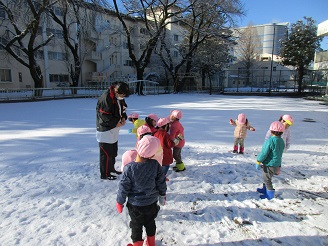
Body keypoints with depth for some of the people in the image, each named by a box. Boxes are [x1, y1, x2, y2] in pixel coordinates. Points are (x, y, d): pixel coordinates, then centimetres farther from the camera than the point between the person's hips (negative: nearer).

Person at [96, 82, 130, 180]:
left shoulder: (119, 97, 4)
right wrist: (115, 123, -19)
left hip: (114, 129, 9)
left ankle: (111, 169, 38)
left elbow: (123, 108, 18)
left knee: (113, 151, 21)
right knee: (106, 153, -2)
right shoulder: (105, 98, -23)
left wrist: (123, 118, 1)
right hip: (105, 129, -9)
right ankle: (105, 174, 12)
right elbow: (104, 115, -23)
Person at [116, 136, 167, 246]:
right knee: (150, 223, 25)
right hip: (152, 203, 3)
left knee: (136, 226, 20)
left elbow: (123, 187, -16)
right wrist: (162, 195, 12)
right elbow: (161, 183, -6)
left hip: (135, 204, -3)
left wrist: (119, 202, 1)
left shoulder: (129, 168, -25)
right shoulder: (155, 165, -18)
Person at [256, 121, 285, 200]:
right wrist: (279, 166, 22)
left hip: (269, 164, -9)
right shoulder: (281, 141, 3)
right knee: (266, 177, 24)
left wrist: (258, 162, -10)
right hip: (276, 164, 9)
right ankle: (265, 189, 39)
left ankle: (270, 194, 15)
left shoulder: (270, 141, -25)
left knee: (267, 179, 6)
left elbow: (264, 153, -21)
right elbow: (280, 154, 13)